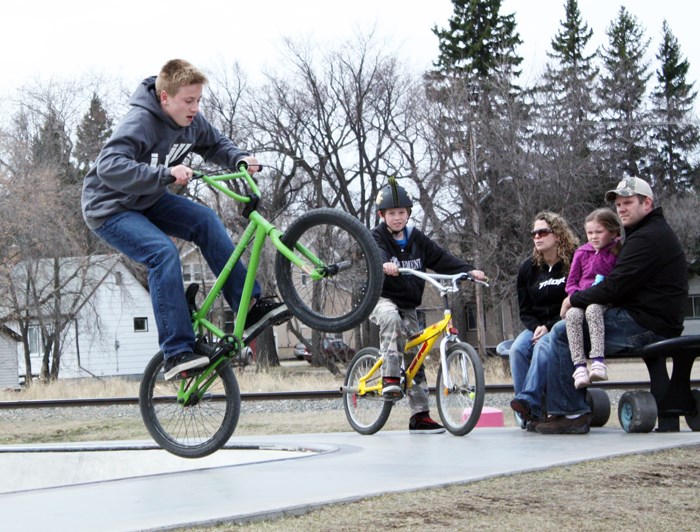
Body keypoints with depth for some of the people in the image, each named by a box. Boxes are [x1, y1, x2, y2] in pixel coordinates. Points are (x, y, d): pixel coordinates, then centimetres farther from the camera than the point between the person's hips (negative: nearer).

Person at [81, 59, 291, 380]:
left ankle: (249, 308, -11)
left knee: (205, 220, -13)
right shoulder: (140, 123, -29)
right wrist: (166, 173, -49)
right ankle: (176, 353, -27)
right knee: (164, 253, -28)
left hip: (147, 201, 8)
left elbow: (215, 144, 13)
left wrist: (240, 159, -8)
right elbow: (109, 167, -43)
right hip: (109, 209, -8)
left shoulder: (191, 122, -6)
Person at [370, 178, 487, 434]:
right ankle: (390, 378, -38)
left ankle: (420, 415, 5)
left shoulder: (416, 239, 8)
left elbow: (441, 259, 2)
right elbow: (376, 253, -29)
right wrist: (384, 264, -52)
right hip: (382, 299, -5)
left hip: (408, 305, 5)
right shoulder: (377, 236, -6)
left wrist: (468, 270, -12)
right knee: (391, 318, -40)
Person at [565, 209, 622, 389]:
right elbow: (571, 283, 15)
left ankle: (598, 361, -49)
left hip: (604, 302, -2)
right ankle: (579, 365, -39)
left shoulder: (618, 254, 8)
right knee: (572, 314, -33)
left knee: (593, 309, -38)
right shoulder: (581, 253, 16)